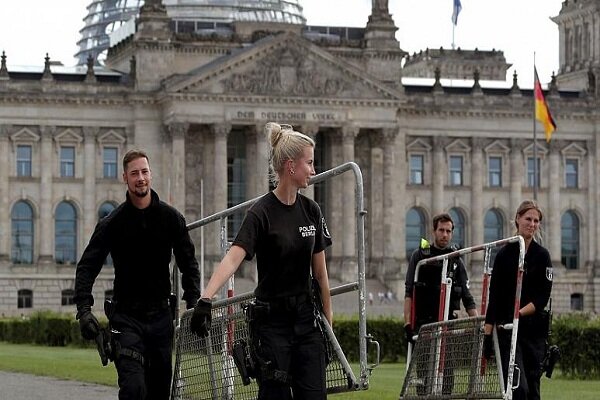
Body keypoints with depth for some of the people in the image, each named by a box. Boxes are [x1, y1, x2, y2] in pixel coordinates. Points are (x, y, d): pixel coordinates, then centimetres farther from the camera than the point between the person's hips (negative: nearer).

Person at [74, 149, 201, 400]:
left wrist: (193, 301, -2)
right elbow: (87, 267, -4)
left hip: (160, 315, 3)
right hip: (127, 318, -3)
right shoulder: (113, 222, -3)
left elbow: (188, 263, 10)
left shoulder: (171, 218, 4)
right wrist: (84, 309, -17)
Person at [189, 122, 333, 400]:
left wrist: (328, 320, 10)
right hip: (273, 321, -5)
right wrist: (205, 299, -41)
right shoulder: (261, 213, -13)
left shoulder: (311, 211, 5)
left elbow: (320, 272, 11)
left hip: (306, 318, 5)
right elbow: (233, 258, -27)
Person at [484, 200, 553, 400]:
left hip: (535, 329, 2)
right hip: (508, 330, -2)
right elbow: (493, 296, -1)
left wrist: (519, 313, -16)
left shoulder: (542, 256, 4)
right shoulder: (504, 254, 0)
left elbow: (542, 297, -2)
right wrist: (488, 333, -6)